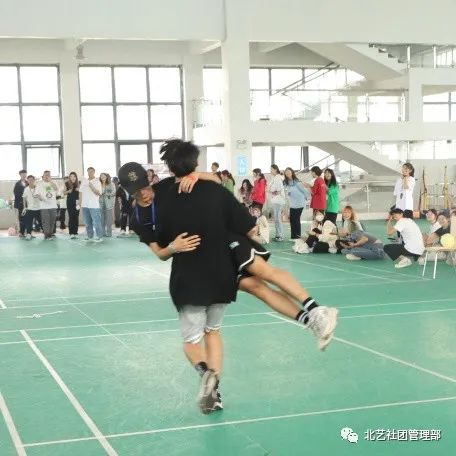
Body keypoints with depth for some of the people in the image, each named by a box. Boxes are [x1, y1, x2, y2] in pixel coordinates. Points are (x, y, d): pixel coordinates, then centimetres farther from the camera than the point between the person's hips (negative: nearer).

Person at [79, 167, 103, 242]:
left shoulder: (97, 182, -1)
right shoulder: (84, 181, 12)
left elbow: (99, 193, -9)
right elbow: (80, 192, 14)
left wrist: (92, 187, -20)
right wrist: (80, 202, 8)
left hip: (94, 205, -5)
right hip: (85, 205, 5)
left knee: (96, 222, -6)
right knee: (87, 222, 10)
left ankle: (99, 236, -1)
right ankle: (89, 236, 18)